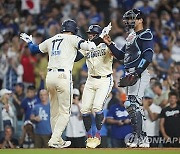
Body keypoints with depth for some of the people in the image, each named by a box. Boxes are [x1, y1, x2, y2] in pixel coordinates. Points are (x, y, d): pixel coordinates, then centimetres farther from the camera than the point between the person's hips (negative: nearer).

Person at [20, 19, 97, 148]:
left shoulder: (51, 40, 18)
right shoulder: (72, 38, 2)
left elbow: (35, 49, 29)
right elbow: (88, 46, -12)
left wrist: (29, 42, 49)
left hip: (50, 76, 6)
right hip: (63, 76, -6)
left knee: (54, 111, 13)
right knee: (65, 112, -2)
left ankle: (58, 141, 16)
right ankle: (54, 140, -13)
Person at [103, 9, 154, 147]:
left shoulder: (146, 35, -6)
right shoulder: (131, 37, 23)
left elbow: (147, 57, -17)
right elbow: (120, 55, 26)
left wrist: (136, 73, -25)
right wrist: (110, 44, 13)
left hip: (140, 73, -10)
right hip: (131, 75, 10)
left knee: (133, 104, -18)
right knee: (132, 106, 9)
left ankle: (139, 139, -19)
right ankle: (141, 138, 13)